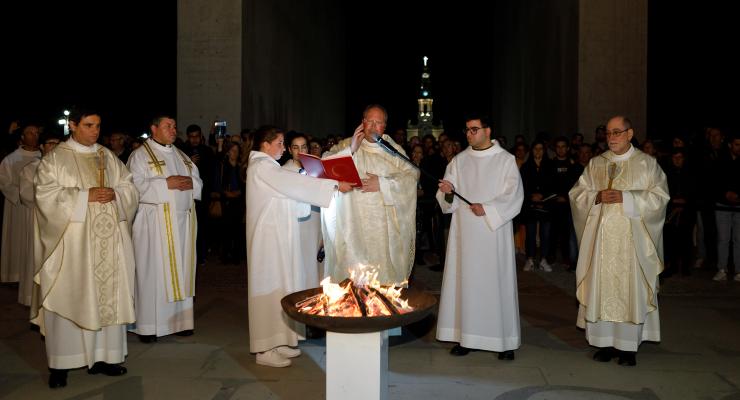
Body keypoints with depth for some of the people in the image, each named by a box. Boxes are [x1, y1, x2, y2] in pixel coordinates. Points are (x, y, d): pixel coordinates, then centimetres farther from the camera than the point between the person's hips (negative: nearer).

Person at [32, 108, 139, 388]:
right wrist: (85, 196, -17)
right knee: (68, 298, -2)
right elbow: (46, 195, -10)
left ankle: (102, 356, 13)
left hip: (107, 240, 4)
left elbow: (130, 188, 11)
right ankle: (60, 364, 7)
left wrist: (115, 194, -10)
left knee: (107, 295, 5)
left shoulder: (108, 157, 12)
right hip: (72, 241, -4)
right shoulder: (55, 159, 0)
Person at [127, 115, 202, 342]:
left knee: (180, 271, 7)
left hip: (182, 221, 6)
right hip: (155, 223, -6)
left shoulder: (181, 155, 18)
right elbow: (136, 187, -13)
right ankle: (147, 325, 4)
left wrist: (190, 183, -6)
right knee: (153, 272, -3)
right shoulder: (140, 155, 0)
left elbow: (198, 182, 16)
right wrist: (166, 184, -17)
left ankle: (179, 320, 14)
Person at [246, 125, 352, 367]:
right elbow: (297, 183, -20)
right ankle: (265, 350, 3)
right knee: (271, 286, -5)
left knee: (280, 285, 12)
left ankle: (277, 342, 20)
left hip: (278, 236, 10)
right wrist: (335, 185, -17)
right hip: (269, 237, -10)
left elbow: (288, 194, 17)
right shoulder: (261, 167, -14)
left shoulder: (268, 167, 17)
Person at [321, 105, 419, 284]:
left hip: (386, 226, 1)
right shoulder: (346, 145, 10)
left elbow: (412, 175, 0)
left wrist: (382, 183, -11)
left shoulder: (394, 150, 12)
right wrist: (351, 150, -12)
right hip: (353, 224, -1)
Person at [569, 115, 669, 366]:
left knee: (630, 289, -2)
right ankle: (606, 343, 12)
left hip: (631, 239, -2)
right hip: (600, 237, 3)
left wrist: (624, 198, -16)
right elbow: (577, 193, 8)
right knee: (601, 287, 3)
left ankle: (628, 346, 7)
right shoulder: (595, 163, 11)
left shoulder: (647, 164, 3)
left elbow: (659, 196, -5)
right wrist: (597, 197, -12)